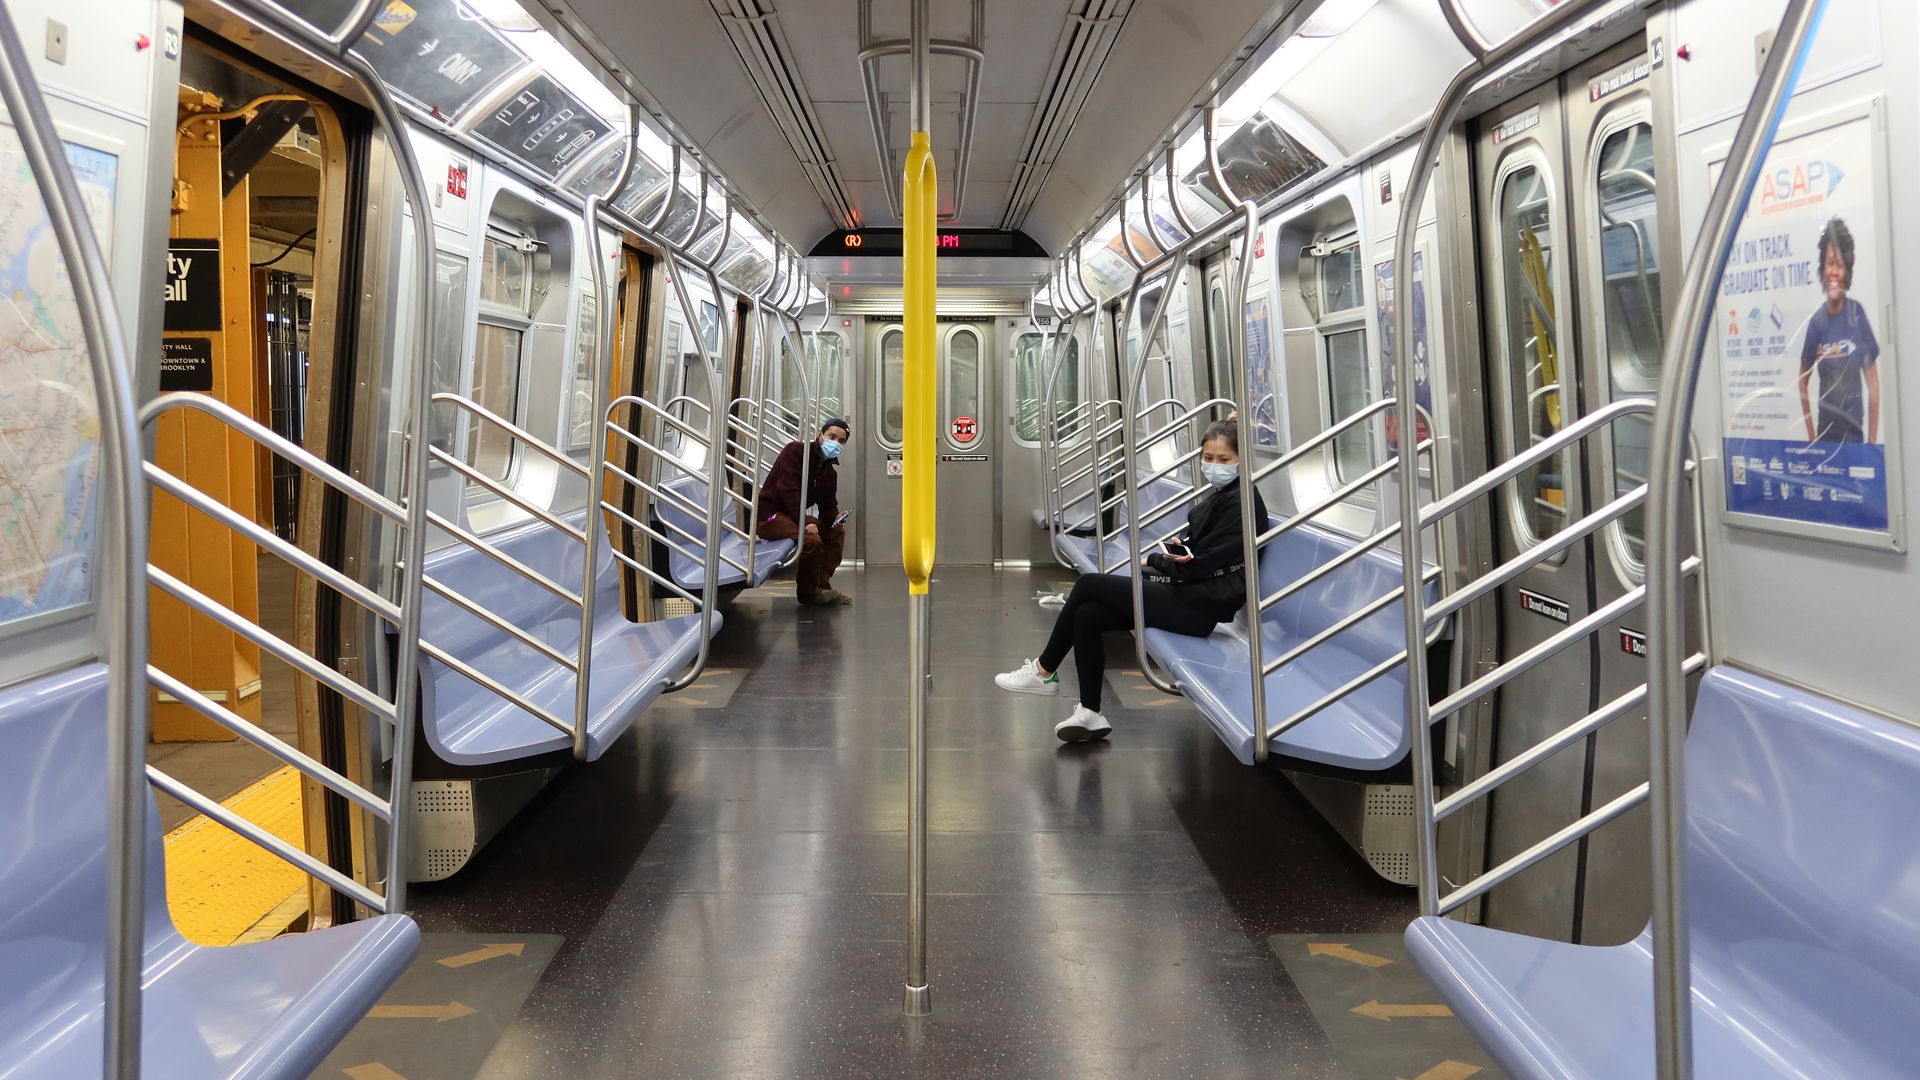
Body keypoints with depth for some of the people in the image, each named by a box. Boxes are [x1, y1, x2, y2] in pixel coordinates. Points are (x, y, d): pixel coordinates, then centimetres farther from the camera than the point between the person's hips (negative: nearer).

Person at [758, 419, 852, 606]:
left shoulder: (830, 473, 13)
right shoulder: (795, 450, -13)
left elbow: (828, 506, 11)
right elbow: (788, 489, -24)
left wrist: (835, 518, -15)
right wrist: (804, 522, -31)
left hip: (792, 515, 10)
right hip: (768, 513, -10)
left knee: (838, 531, 6)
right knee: (811, 539, -30)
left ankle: (821, 584, 1)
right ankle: (808, 593, -12)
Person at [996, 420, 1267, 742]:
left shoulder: (1241, 501, -12)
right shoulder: (1218, 495, 16)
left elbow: (1205, 564, -17)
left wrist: (1154, 562, -4)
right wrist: (1166, 558, -6)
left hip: (1200, 606, -9)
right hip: (1186, 593, 9)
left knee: (1088, 585, -7)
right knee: (1087, 616, -5)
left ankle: (1044, 671, 7)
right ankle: (1090, 713, 0)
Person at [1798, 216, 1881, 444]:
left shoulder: (1858, 313, -6)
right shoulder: (1816, 321, 0)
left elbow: (1873, 383, -3)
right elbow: (1803, 380, 11)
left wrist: (1872, 440, -6)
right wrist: (1811, 436, 5)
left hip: (1854, 431, -2)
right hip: (1825, 431, 2)